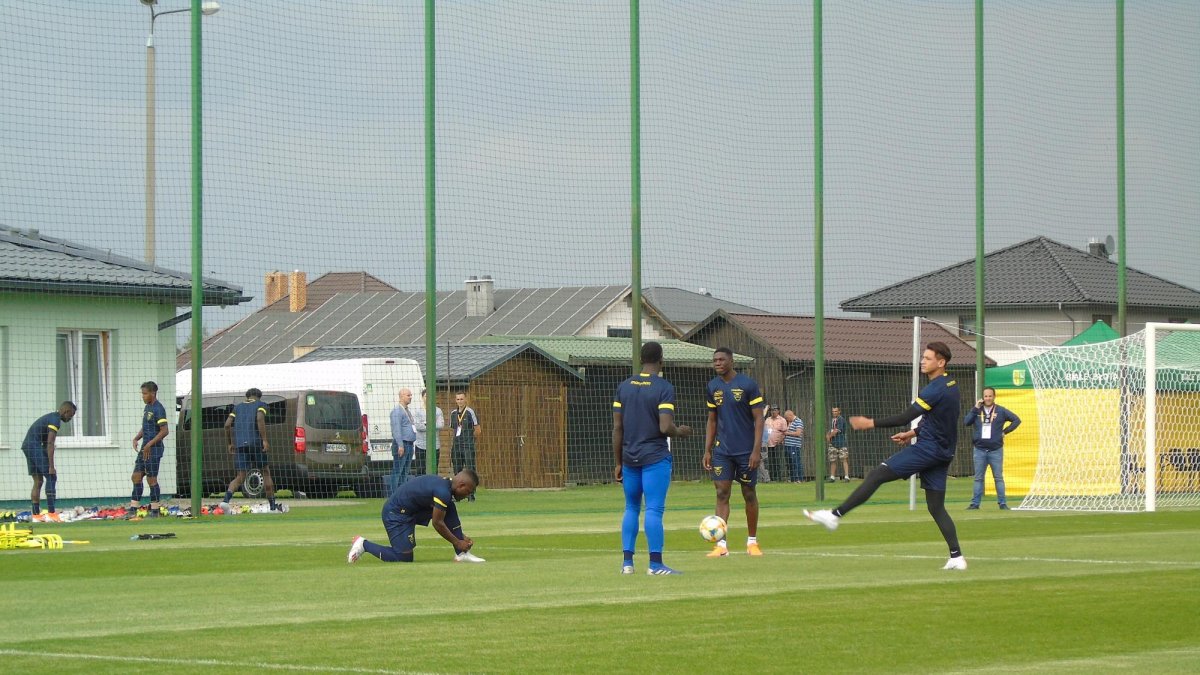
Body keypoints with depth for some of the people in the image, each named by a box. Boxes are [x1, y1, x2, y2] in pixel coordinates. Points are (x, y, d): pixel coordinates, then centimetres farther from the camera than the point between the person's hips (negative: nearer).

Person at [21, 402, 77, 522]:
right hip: (35, 446, -10)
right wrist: (51, 467, -19)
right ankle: (51, 513, -14)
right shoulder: (55, 420, -11)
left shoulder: (50, 417, 21)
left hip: (27, 446, 10)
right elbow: (50, 444, -18)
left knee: (38, 481, 12)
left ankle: (36, 515, 11)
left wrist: (49, 465, 21)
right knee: (51, 478, -9)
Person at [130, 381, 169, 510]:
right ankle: (134, 507, 11)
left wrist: (150, 444, -21)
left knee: (151, 479, -4)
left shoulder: (158, 409, -14)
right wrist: (136, 438, 7)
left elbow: (164, 431, -20)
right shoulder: (147, 408, 15)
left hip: (153, 451, -9)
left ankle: (154, 508, 4)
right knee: (136, 477, 8)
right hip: (144, 449, 9)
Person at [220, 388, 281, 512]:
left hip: (239, 444, 3)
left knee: (240, 477, 3)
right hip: (255, 442, -3)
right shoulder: (260, 404, 10)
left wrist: (231, 443, 19)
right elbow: (260, 419, -11)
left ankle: (226, 498, -24)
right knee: (266, 472, 11)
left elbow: (227, 425, 10)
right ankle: (273, 506, 12)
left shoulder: (237, 407, 21)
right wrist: (265, 440, -13)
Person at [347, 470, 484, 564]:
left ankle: (461, 554, 5)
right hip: (396, 514, -10)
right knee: (404, 558, -10)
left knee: (450, 510, 3)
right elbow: (437, 523, -17)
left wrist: (461, 537, 17)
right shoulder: (443, 492, -23)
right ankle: (364, 545, 2)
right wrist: (457, 542, -8)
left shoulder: (445, 483, 8)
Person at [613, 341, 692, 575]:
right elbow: (665, 427, -18)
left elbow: (617, 428, 6)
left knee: (631, 509, 14)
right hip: (655, 457, -5)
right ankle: (655, 564, -6)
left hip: (630, 458, 5)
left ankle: (627, 562, 11)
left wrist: (619, 462, 12)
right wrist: (680, 432, 4)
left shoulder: (624, 387, 6)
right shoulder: (664, 388, -10)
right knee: (654, 510, -5)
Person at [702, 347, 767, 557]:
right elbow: (712, 421, 13)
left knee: (749, 494, 7)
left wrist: (756, 450, -14)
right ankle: (721, 545, -9)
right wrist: (707, 450, 7)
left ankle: (752, 542, 20)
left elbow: (758, 419, -8)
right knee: (722, 494, -6)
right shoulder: (713, 387, 6)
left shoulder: (748, 385, -8)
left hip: (746, 451, -3)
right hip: (722, 451, 3)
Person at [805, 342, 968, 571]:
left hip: (928, 448, -9)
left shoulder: (935, 390, -16)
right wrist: (913, 433, 23)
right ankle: (956, 557, 3)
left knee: (876, 475, -9)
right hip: (943, 453, 9)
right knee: (936, 507, 10)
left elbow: (905, 418, -18)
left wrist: (871, 423, -12)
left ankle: (835, 515, -11)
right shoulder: (951, 386, 14)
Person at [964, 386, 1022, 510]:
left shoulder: (1001, 411, 0)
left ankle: (1002, 503, 5)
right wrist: (975, 409, -12)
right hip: (980, 450, 2)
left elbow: (1016, 420, 2)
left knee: (998, 478, 2)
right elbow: (966, 422, -7)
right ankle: (975, 503, 8)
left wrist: (1005, 432, -4)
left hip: (996, 450, -2)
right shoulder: (976, 410, 6)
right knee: (978, 478, 6)